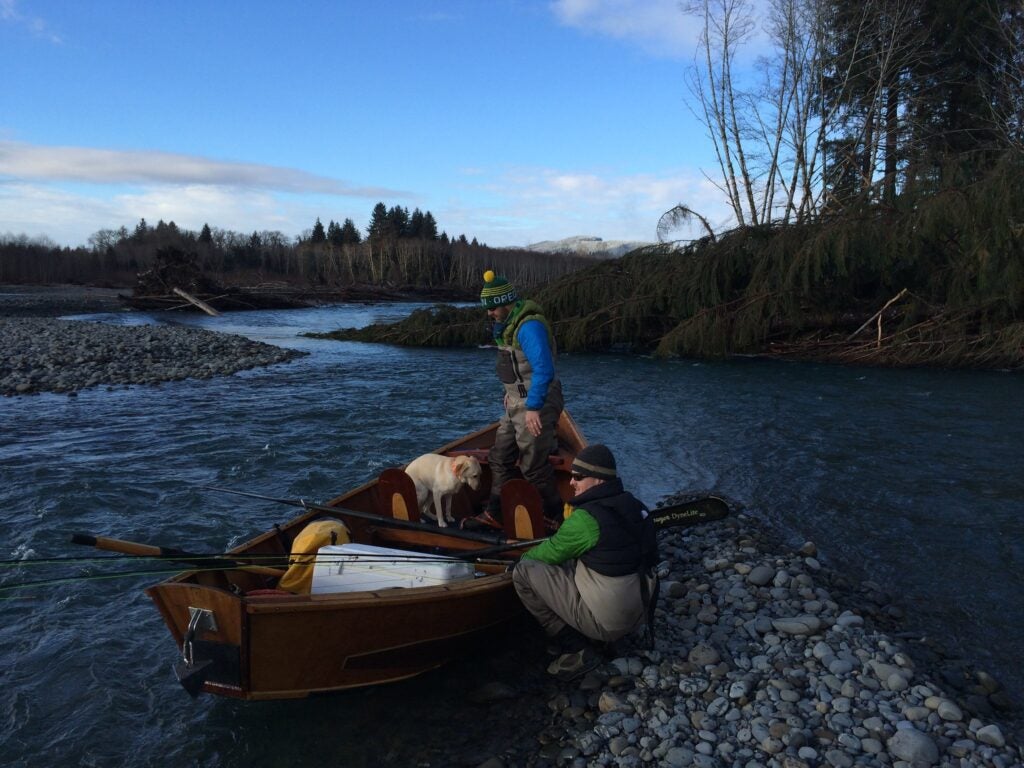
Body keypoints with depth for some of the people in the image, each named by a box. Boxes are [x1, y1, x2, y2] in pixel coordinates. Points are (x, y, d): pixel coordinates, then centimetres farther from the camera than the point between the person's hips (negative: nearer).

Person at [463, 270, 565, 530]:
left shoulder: (529, 326, -24)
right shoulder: (510, 324, 8)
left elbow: (544, 369, -31)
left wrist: (533, 408, -30)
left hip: (534, 404, -10)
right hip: (518, 402, 10)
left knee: (533, 466, -1)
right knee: (500, 458, 14)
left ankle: (554, 518, 16)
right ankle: (494, 514, 25)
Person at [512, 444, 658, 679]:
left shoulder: (586, 519, -23)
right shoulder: (634, 504, 1)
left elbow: (552, 552, -8)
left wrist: (524, 557, 14)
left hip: (604, 622, -8)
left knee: (524, 571, -7)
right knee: (569, 562, 25)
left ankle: (577, 651, -1)